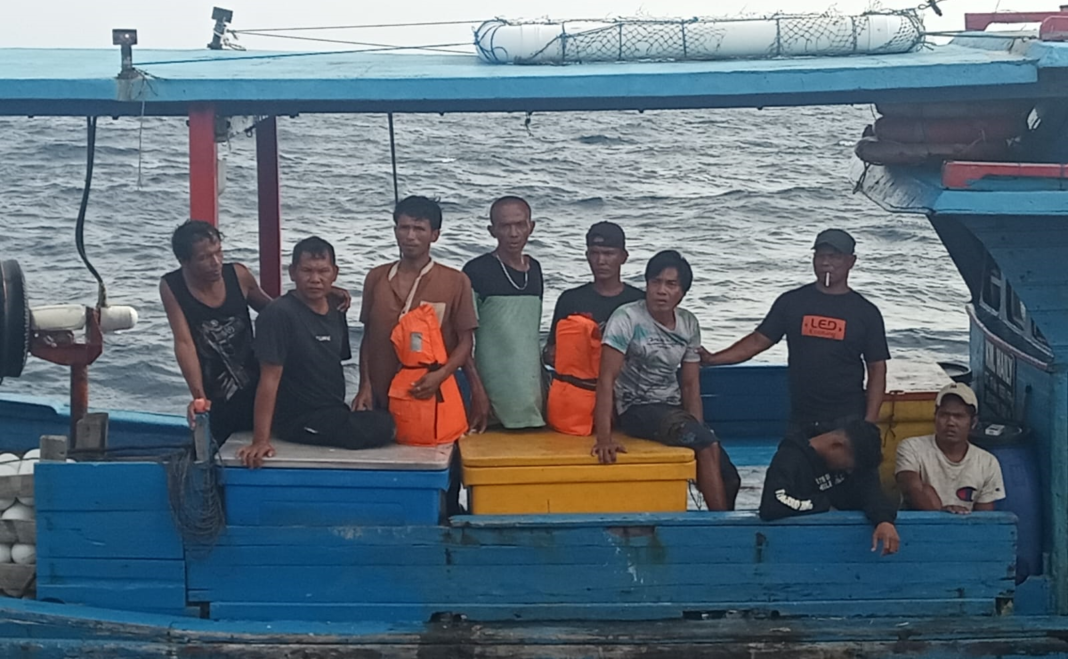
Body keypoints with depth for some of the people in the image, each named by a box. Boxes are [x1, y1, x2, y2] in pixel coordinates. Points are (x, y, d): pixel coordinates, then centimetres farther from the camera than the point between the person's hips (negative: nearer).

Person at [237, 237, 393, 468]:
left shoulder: (335, 314, 8)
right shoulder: (279, 314, -15)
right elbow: (270, 379, -20)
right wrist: (260, 440, -24)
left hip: (333, 414, 8)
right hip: (299, 420, -8)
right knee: (384, 426, -22)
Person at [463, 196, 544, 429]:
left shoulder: (534, 269, 12)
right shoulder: (477, 271, -6)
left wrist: (545, 382, 14)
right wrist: (476, 388, -14)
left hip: (532, 392, 5)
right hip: (494, 394, -5)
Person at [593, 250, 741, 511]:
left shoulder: (688, 324, 5)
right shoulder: (627, 319, -13)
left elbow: (691, 385, 8)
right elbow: (606, 379, -19)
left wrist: (699, 432, -5)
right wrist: (604, 437, -29)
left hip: (673, 408, 6)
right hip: (636, 409, -6)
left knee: (728, 479, -6)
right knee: (708, 445, -27)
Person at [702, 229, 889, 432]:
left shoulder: (865, 312, 3)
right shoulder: (792, 302, 7)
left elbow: (877, 370, 3)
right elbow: (758, 341, 7)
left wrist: (869, 421, -6)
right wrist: (712, 359, -6)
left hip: (848, 420, -2)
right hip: (801, 420, 2)